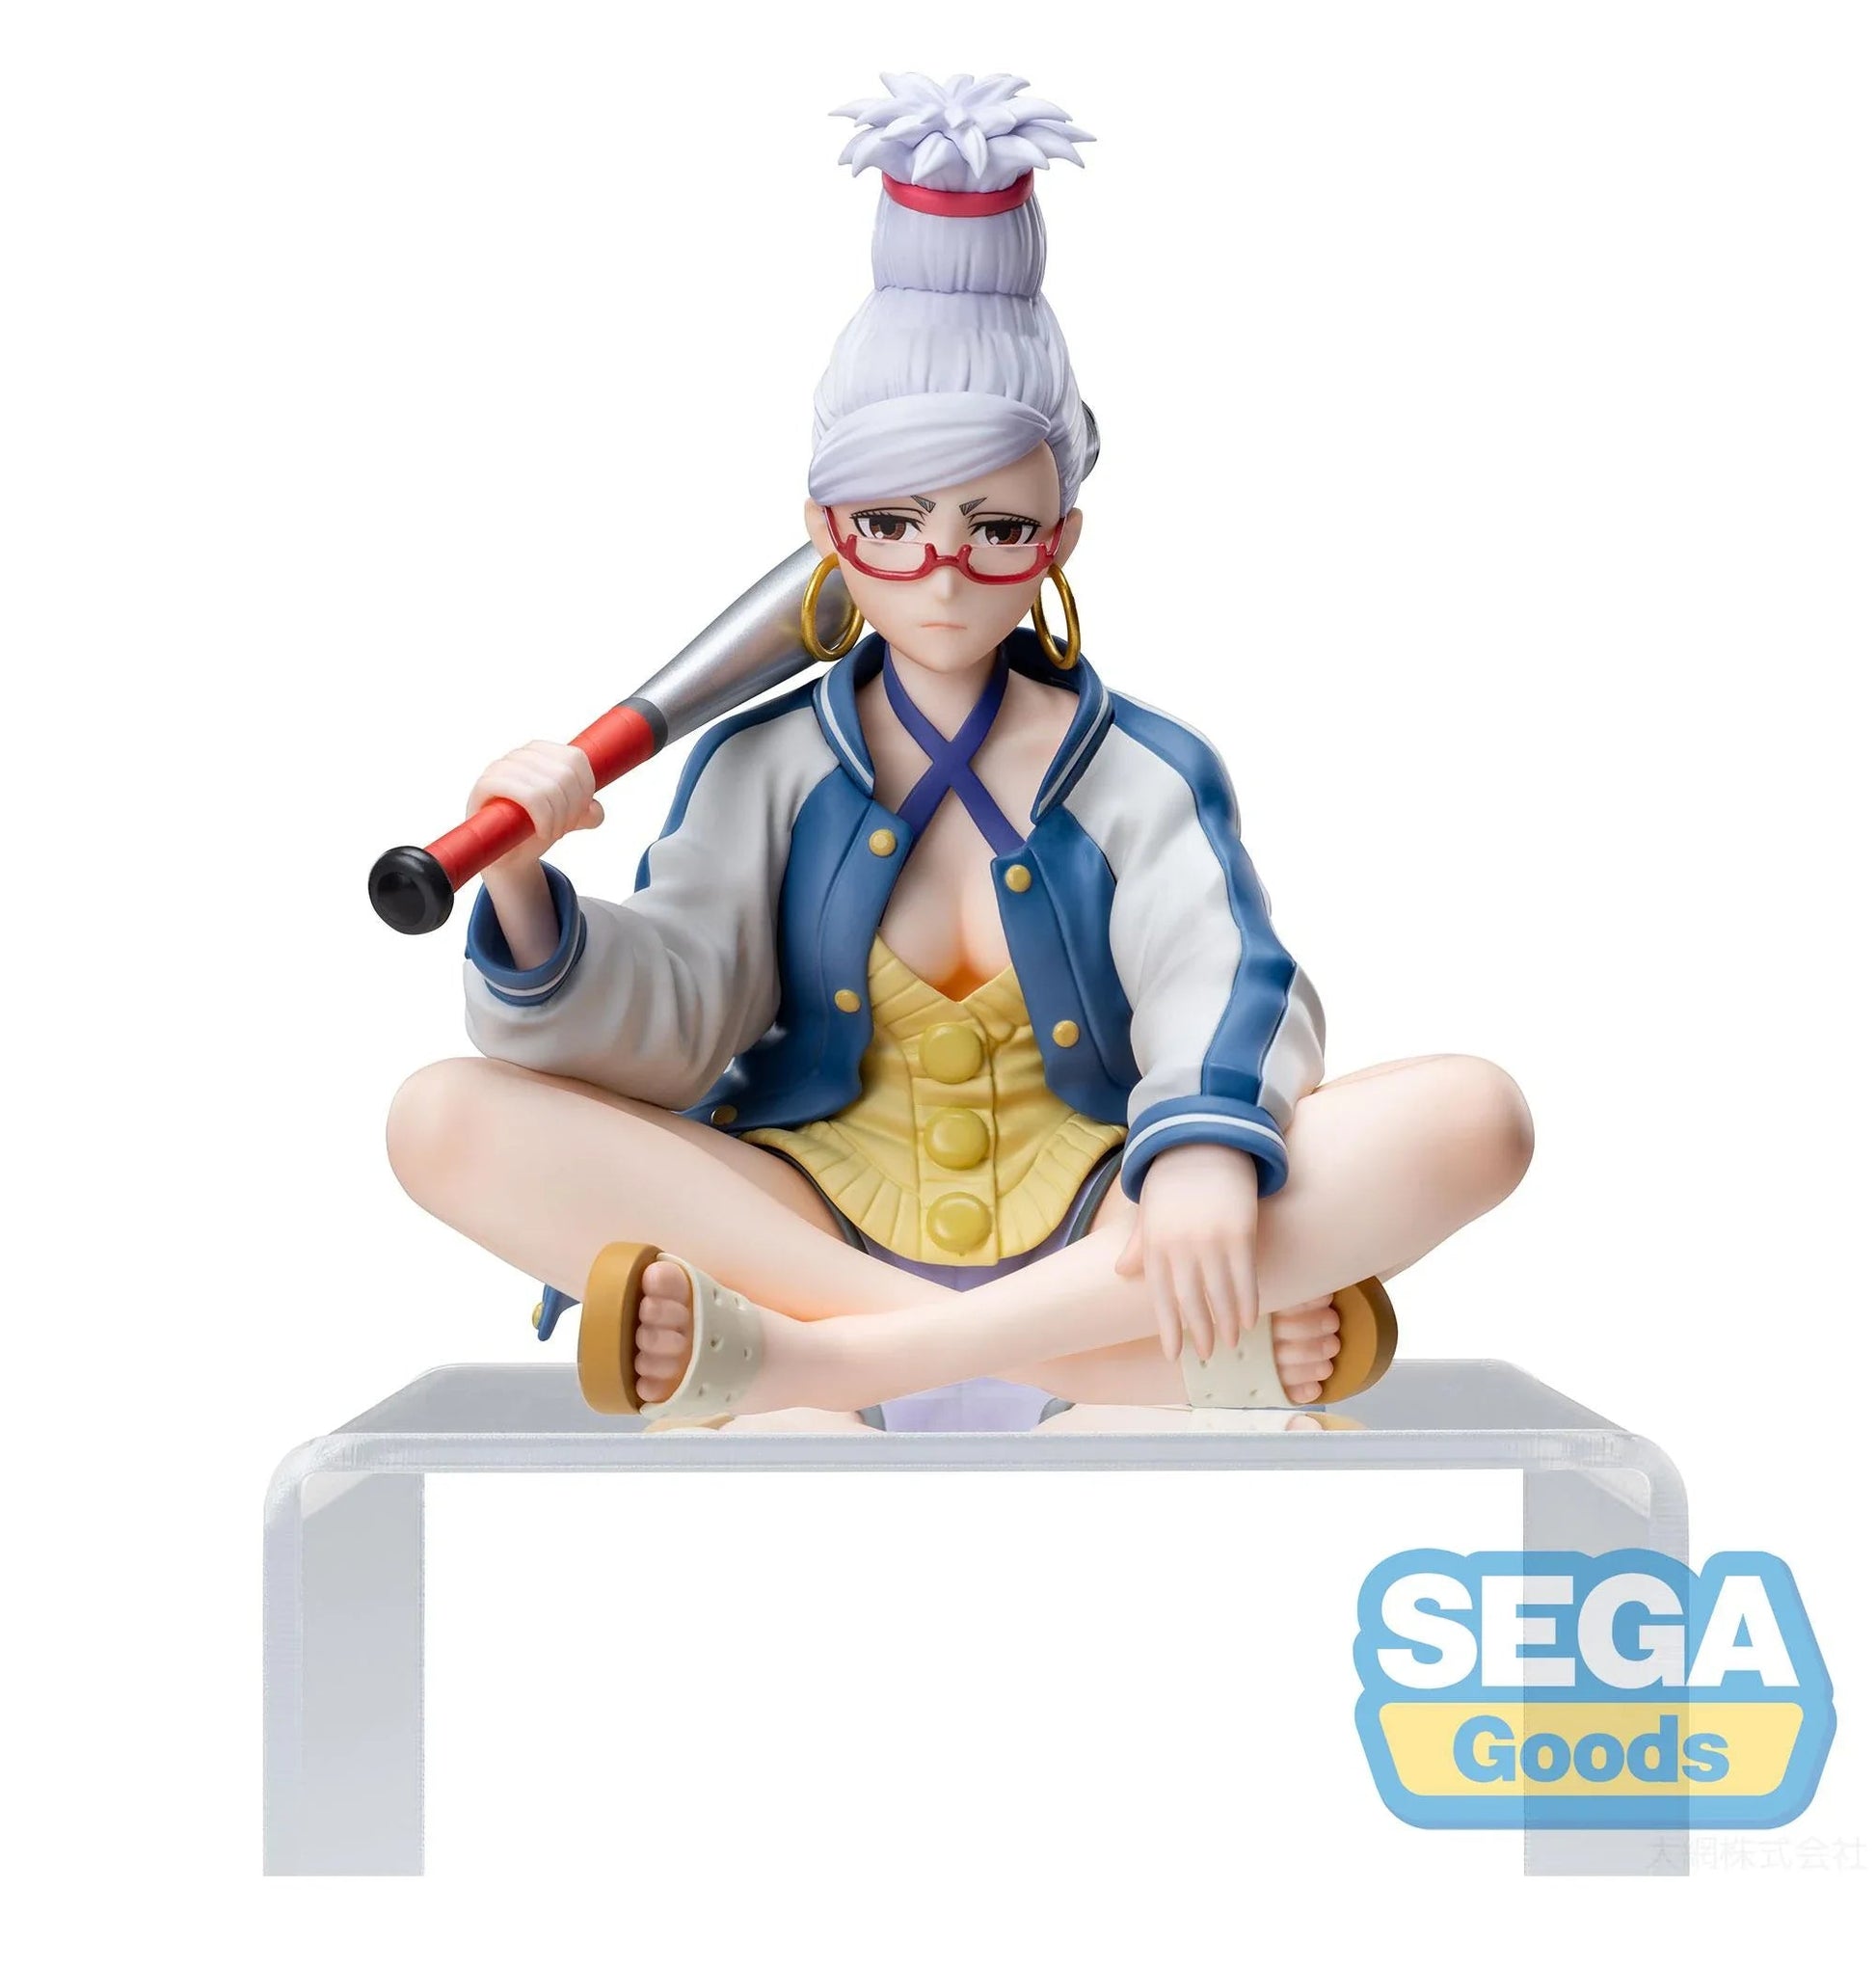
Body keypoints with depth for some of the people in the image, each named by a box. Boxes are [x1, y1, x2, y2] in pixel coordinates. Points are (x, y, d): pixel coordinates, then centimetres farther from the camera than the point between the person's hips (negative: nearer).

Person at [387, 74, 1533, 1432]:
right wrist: (528, 897, -25)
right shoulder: (767, 767, 9)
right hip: (819, 1231, 1)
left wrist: (1209, 1144, -36)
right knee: (449, 1121, -23)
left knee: (1471, 1118, -25)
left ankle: (809, 1357, -33)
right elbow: (667, 1019, -3)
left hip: (1095, 1243, 0)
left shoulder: (1146, 774, 6)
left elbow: (1221, 987, -13)